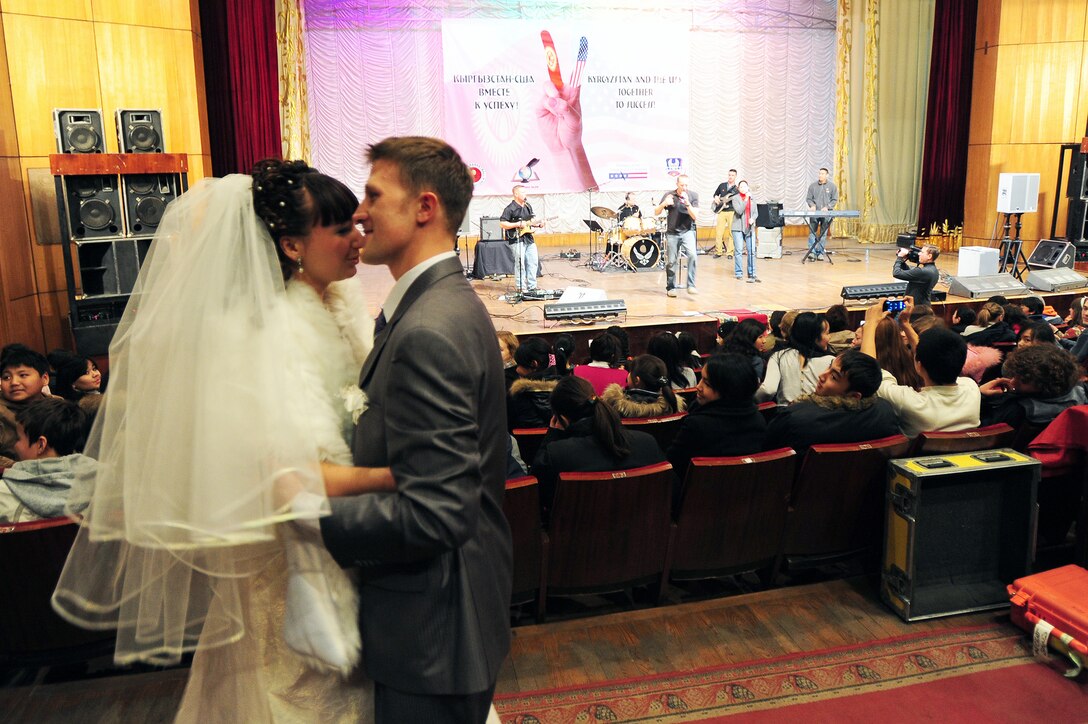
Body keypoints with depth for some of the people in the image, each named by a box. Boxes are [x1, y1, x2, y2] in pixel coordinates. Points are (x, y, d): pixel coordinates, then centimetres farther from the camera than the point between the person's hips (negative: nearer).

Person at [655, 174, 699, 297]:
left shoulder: (693, 195, -3)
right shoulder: (669, 195, -2)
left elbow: (694, 216, -10)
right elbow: (656, 213, 1)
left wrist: (687, 202, -24)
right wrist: (664, 203, -19)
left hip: (687, 231, -1)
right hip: (672, 233, 1)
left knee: (692, 255, -22)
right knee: (671, 261, 3)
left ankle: (691, 286, -17)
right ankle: (670, 288, 20)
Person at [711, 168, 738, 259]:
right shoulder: (722, 185, 13)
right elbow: (715, 194, 26)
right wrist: (716, 198, 5)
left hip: (732, 212, -2)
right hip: (721, 211, 2)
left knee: (732, 233, -3)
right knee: (718, 232, -1)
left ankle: (730, 253, 2)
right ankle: (718, 252, 7)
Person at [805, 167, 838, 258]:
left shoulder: (832, 186, 1)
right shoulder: (813, 185, 3)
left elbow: (835, 199, 2)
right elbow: (808, 198, 8)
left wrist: (827, 207, -11)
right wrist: (812, 205, -10)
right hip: (814, 213, 0)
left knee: (823, 234, 4)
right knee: (812, 232, -6)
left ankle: (820, 252, 10)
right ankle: (812, 251, -4)